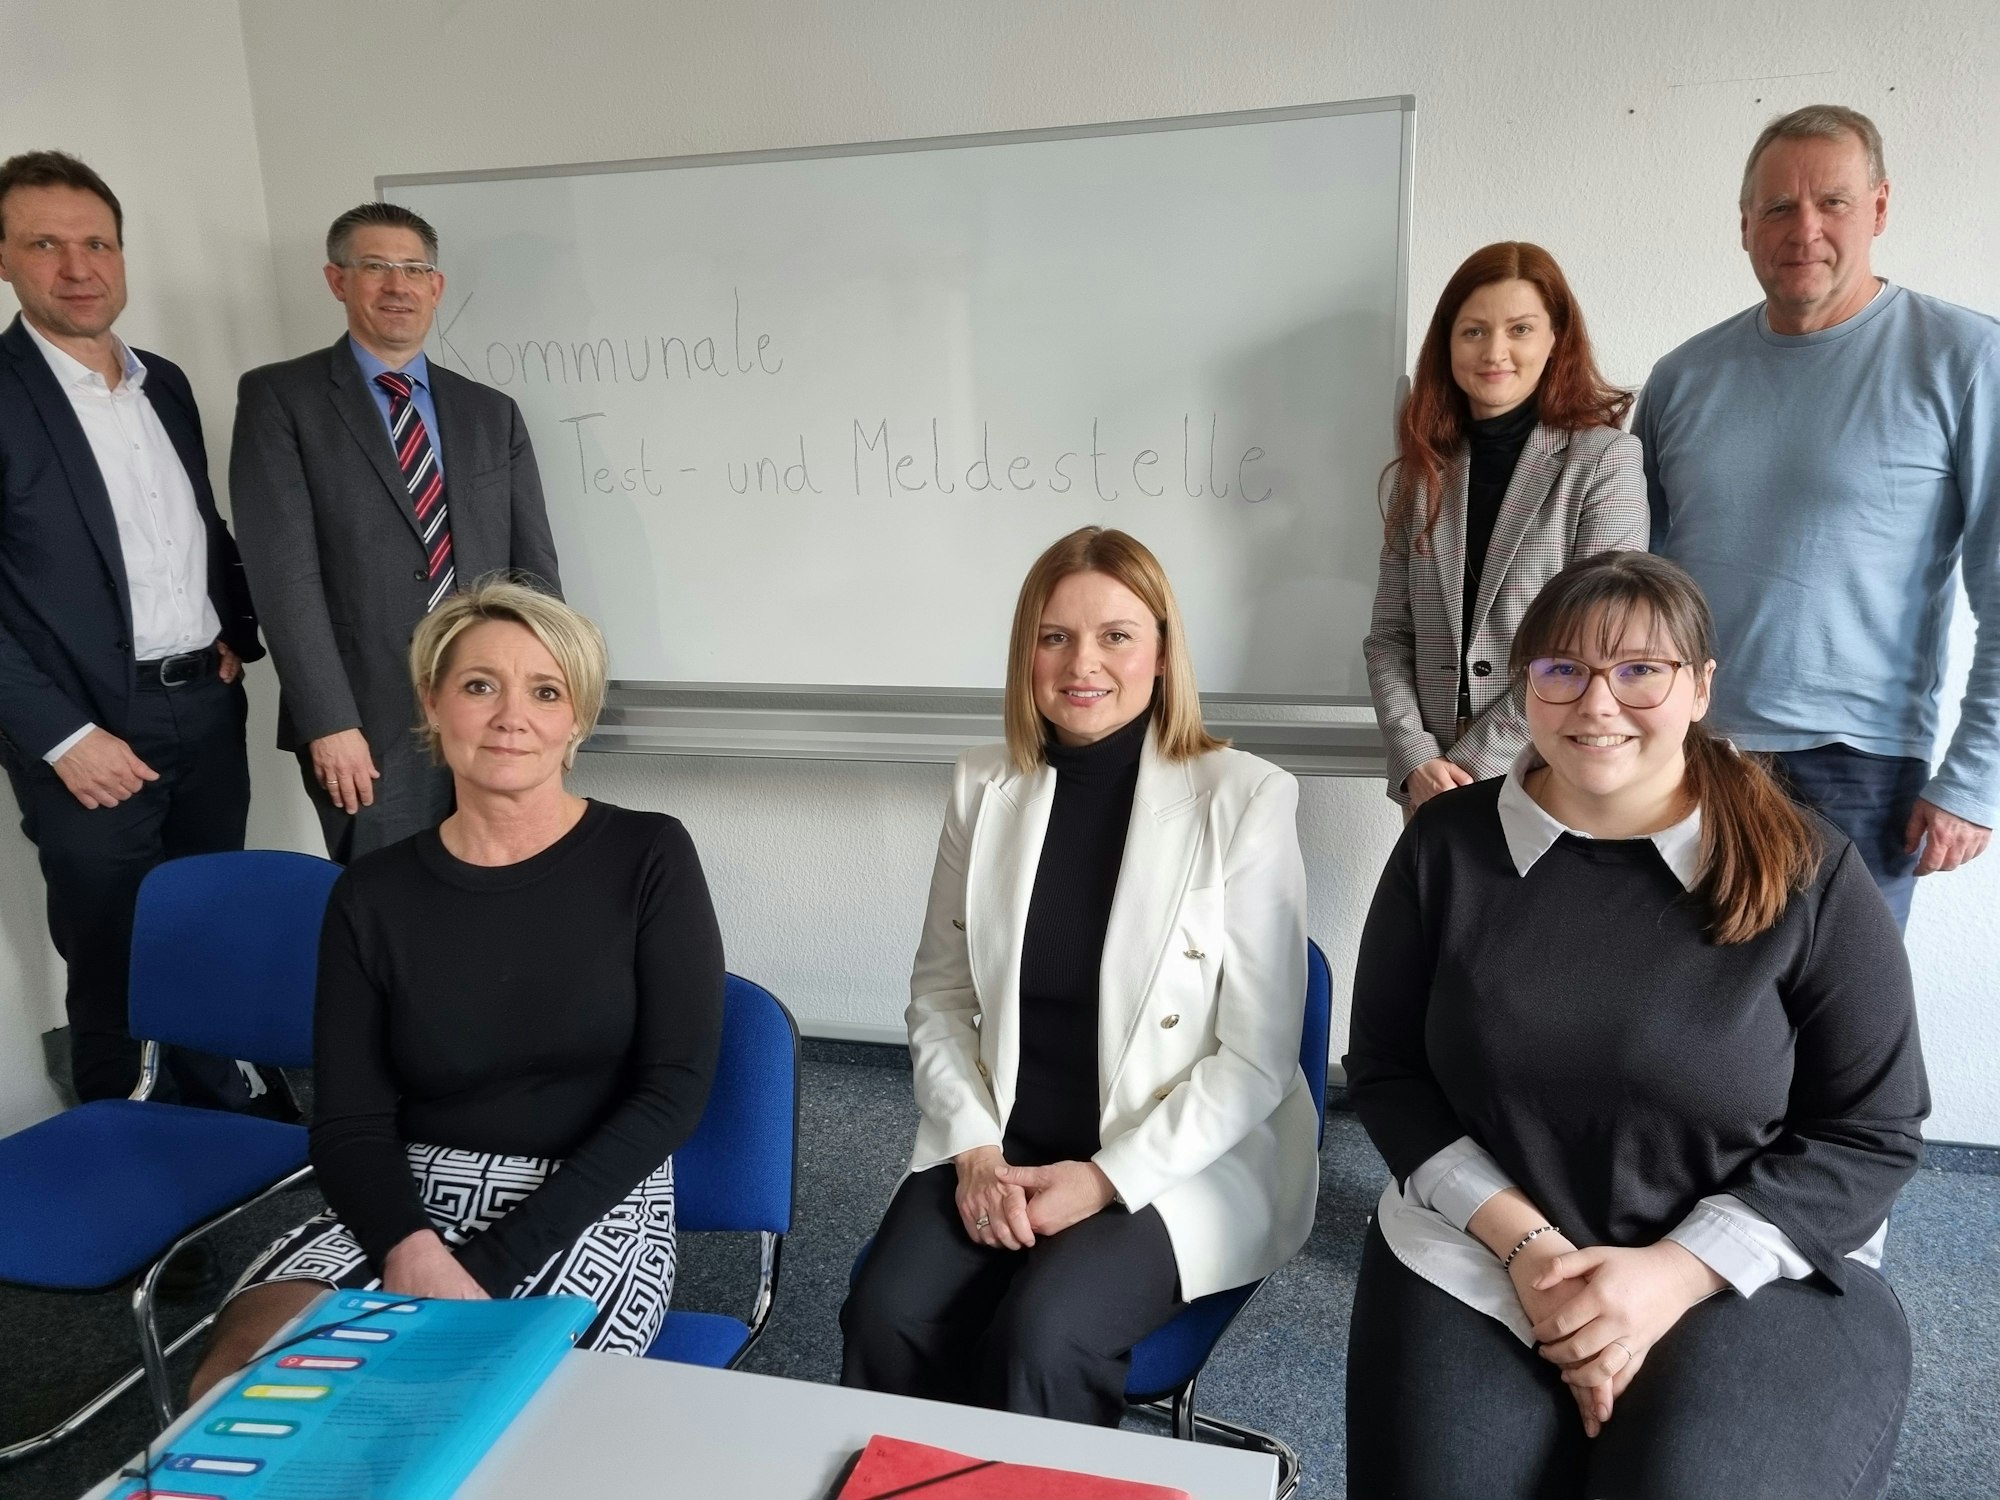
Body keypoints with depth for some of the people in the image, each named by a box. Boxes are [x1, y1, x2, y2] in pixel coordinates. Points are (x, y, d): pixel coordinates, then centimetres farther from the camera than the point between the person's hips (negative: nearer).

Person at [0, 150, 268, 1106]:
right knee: (111, 968, 8)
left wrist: (237, 632, 7)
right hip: (93, 728, -6)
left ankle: (222, 1117, 33)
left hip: (208, 708, 6)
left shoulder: (166, 384, 11)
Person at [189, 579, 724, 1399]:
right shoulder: (373, 893, 4)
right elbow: (349, 1119, 2)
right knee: (242, 1372, -23)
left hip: (594, 1206, -2)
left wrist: (492, 1263, -14)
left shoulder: (647, 857, -4)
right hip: (409, 1199, 3)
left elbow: (675, 1087, -9)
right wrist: (410, 1247, -20)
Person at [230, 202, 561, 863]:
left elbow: (535, 568, 9)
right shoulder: (279, 398, 2)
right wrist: (329, 724, -14)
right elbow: (284, 572, -7)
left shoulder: (493, 412, 13)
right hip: (369, 730, -3)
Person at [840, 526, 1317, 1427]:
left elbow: (1258, 1056, -10)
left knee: (1039, 1337, -26)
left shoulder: (1244, 797, -10)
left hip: (1184, 1162, -3)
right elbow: (938, 995, 7)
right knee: (885, 1318, -19)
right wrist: (974, 1148, -7)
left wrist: (1106, 1177, -15)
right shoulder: (984, 787, 2)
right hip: (1002, 1144, 4)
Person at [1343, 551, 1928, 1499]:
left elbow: (1871, 1130, -3)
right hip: (1477, 1261, 1)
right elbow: (1385, 1072, 2)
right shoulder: (1449, 845, -1)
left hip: (1752, 1276, 0)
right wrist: (1526, 1245, -10)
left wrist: (1672, 1275, -13)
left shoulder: (1808, 872, -5)